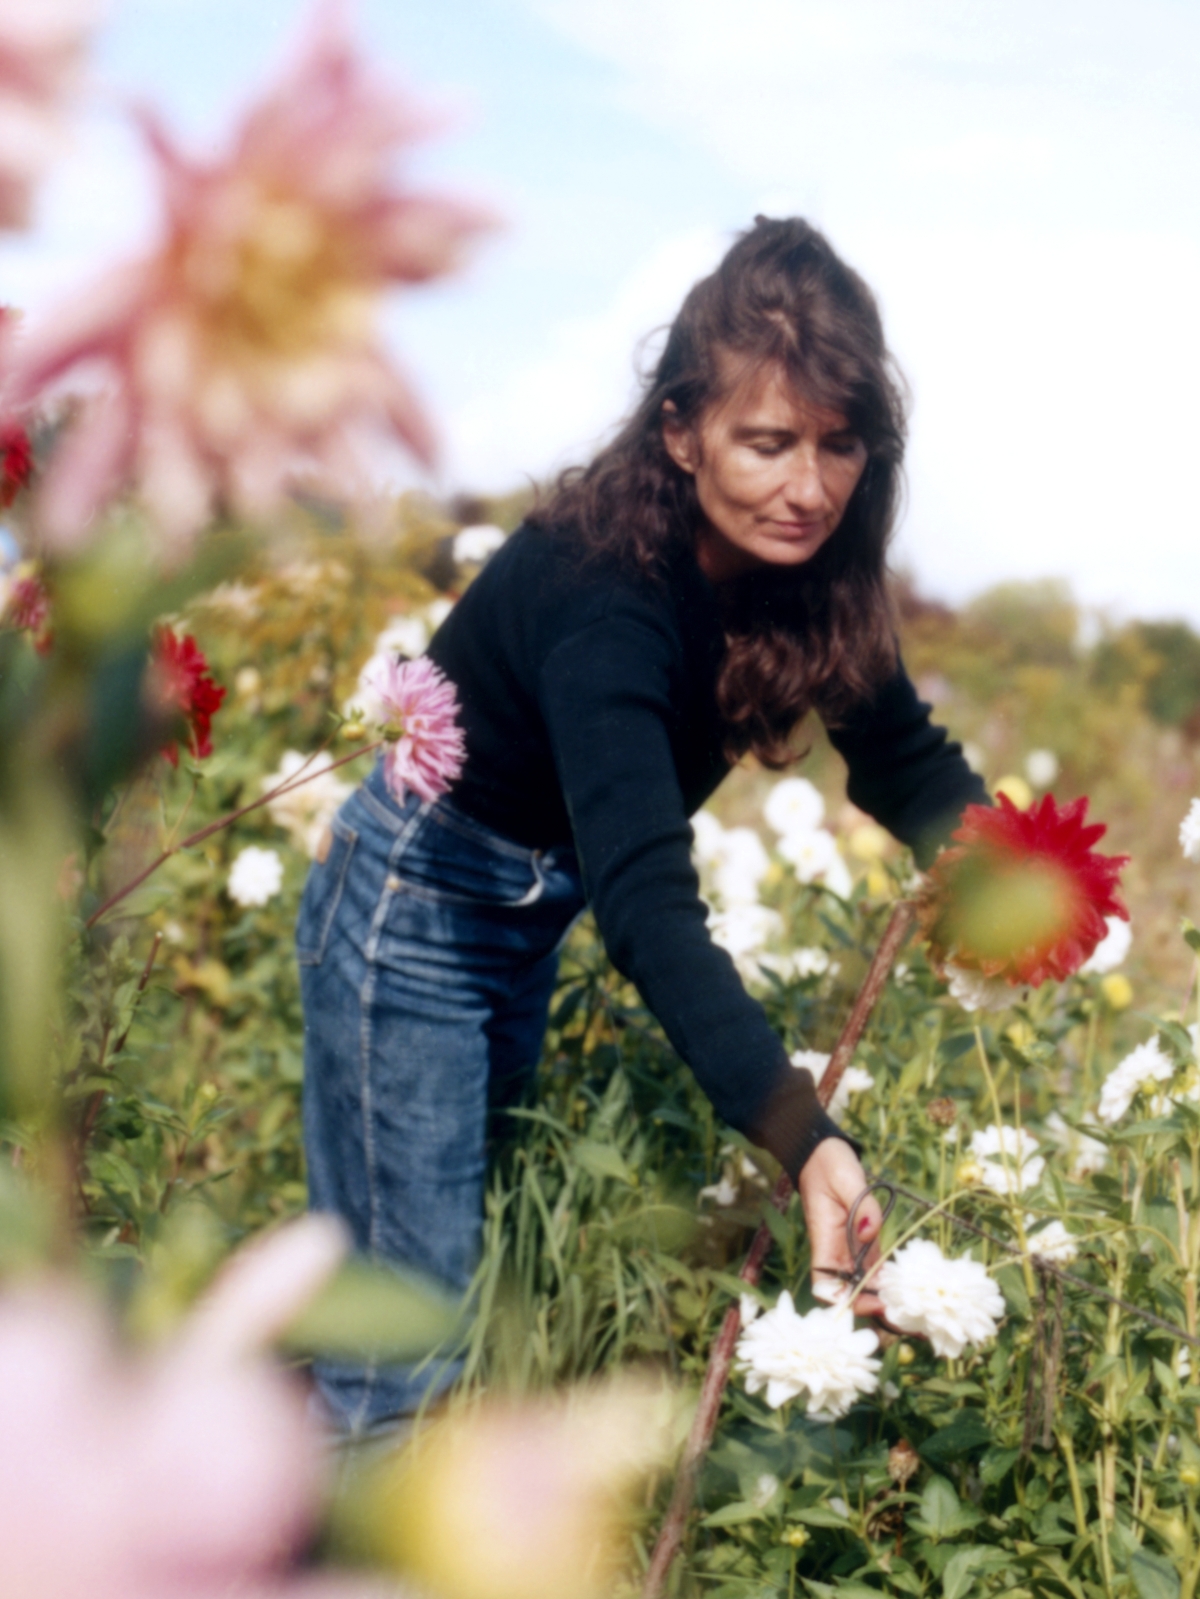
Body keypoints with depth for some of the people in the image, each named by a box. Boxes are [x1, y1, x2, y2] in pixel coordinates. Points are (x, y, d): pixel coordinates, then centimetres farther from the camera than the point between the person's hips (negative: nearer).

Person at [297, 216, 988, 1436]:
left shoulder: (797, 570, -13)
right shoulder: (601, 596, -35)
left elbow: (901, 755, -7)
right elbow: (644, 900, -45)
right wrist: (800, 1138, -54)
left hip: (537, 915, 8)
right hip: (414, 907, -8)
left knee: (502, 1256, 19)